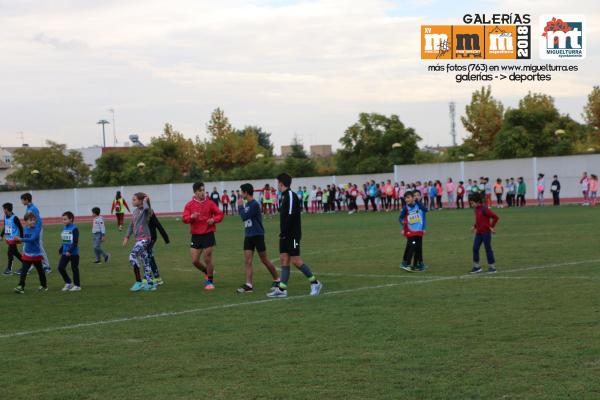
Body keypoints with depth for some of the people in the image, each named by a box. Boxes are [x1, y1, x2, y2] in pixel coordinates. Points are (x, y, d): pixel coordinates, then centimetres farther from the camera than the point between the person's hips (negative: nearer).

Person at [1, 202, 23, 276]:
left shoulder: (14, 218, -17)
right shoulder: (5, 217, 6)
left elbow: (20, 228, -12)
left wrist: (21, 238, -12)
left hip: (14, 238, -8)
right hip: (8, 239, 8)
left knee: (10, 252, -8)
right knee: (15, 252, 13)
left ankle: (9, 269, -1)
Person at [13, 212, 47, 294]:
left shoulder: (37, 229, -15)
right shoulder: (25, 229, 4)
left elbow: (32, 239, -28)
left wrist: (21, 239, -34)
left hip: (36, 254, -4)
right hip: (27, 254, 4)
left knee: (40, 270, 12)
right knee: (23, 271, -6)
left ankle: (44, 286, 28)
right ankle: (21, 287, -9)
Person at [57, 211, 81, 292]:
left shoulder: (74, 229, -14)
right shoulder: (64, 228, 9)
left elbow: (75, 242, -19)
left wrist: (70, 251, -24)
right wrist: (60, 250, 18)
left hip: (73, 253, -7)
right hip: (65, 252, 7)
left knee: (74, 269, 2)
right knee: (60, 267, 1)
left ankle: (77, 285, 14)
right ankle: (68, 283, 16)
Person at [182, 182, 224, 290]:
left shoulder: (209, 203, -1)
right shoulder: (190, 205, 0)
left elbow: (220, 214, 4)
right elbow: (184, 218, -6)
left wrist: (214, 220, -15)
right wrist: (191, 217, -26)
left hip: (208, 234, -2)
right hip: (196, 235, 2)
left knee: (208, 259, -1)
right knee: (195, 261, 2)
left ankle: (210, 281, 15)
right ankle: (207, 272, 30)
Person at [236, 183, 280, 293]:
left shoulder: (254, 204, -16)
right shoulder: (247, 204, 10)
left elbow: (244, 217, -19)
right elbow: (243, 217, 16)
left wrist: (240, 206, -7)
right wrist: (240, 206, 6)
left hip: (257, 235, -8)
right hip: (248, 235, 8)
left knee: (265, 260, 1)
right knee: (247, 260, -2)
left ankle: (276, 280, 17)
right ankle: (249, 285, -6)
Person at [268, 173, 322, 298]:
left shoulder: (290, 196, -15)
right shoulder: (285, 196, 15)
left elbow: (290, 216, -22)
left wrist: (284, 232, -20)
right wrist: (282, 233, 12)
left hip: (292, 235, -9)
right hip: (285, 235, 9)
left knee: (295, 260, -7)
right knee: (284, 259, 5)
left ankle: (315, 283, 3)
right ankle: (282, 289, 4)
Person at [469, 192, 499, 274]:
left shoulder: (484, 209, -19)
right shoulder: (476, 209, 7)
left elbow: (495, 217, -19)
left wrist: (492, 226, -14)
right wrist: (475, 227, 10)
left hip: (486, 232, -8)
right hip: (478, 233, 8)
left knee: (488, 249, 1)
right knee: (475, 248, 4)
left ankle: (492, 266, 11)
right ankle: (476, 266, 11)